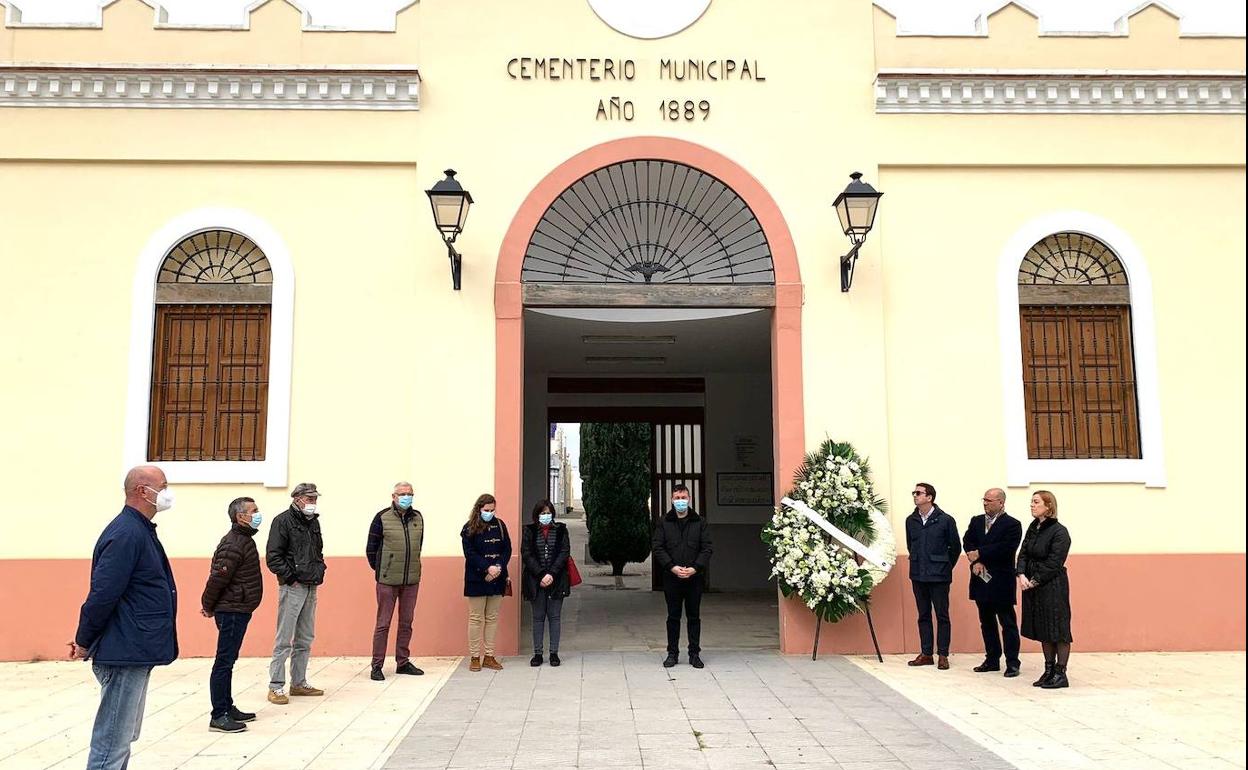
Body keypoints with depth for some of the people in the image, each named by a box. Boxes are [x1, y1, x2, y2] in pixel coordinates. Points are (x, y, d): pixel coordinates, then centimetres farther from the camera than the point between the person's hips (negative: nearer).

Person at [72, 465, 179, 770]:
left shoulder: (139, 530, 14)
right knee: (113, 742, -2)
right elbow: (103, 594, -22)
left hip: (135, 653, 10)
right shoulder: (126, 533, -19)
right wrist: (84, 642, -11)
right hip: (125, 653, -10)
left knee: (124, 736, 18)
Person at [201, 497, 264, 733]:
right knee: (224, 662, -5)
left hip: (238, 611, 10)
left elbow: (218, 577, 17)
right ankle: (218, 717, 0)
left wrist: (209, 605, 15)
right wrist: (209, 607, -9)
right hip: (232, 611, -10)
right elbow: (218, 578, -21)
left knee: (228, 661, 16)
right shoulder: (234, 544, -19)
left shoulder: (243, 540, 13)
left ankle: (228, 708, 24)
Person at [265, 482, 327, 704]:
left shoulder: (313, 522, 15)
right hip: (292, 587, -8)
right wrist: (291, 577, -14)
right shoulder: (283, 521, -8)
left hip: (311, 588, 8)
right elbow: (273, 557, -13)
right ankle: (276, 687, 3)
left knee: (305, 639, 13)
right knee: (284, 640, -4)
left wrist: (320, 571, 10)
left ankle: (299, 683, 23)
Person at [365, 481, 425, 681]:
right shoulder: (382, 517, -6)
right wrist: (380, 569, 5)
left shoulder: (418, 518, 7)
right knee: (383, 623, 1)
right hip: (388, 581, -4)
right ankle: (377, 666, 10)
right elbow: (371, 547, 0)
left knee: (406, 623, 12)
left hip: (411, 580, 5)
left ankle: (403, 662, 22)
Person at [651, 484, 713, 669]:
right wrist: (672, 567, -13)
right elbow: (658, 547, -1)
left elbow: (706, 548, 0)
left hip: (694, 577, 0)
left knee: (694, 617, 7)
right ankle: (672, 653, 16)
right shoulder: (664, 522, 5)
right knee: (673, 617, 7)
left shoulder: (700, 522, 5)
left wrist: (694, 568, -13)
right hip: (671, 577, 0)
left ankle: (694, 654, 15)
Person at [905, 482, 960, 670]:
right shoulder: (911, 520, 6)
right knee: (923, 615, 10)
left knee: (942, 615, 2)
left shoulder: (945, 520, -7)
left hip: (939, 576, -4)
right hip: (918, 576, 4)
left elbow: (955, 547, 2)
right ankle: (926, 653, 16)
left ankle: (943, 655, 8)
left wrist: (945, 567, 7)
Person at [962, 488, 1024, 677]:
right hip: (981, 580, 6)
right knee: (986, 622, 13)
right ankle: (992, 660, 21)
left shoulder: (1012, 525, -7)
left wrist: (979, 554, -14)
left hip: (1001, 582, -6)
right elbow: (967, 542, 4)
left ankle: (1012, 663, 4)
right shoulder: (976, 521, 12)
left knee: (1008, 623, -1)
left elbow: (1005, 548, -18)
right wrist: (976, 561, -12)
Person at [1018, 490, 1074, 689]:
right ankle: (1049, 671, 22)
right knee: (1043, 631, 13)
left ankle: (1060, 674, 6)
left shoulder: (1059, 532, -12)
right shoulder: (1033, 527, 10)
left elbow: (1053, 564, -16)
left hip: (1053, 586, -7)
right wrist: (1021, 575, -10)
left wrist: (1034, 581, -15)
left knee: (1057, 629, -1)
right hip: (1032, 584, 7)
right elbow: (1023, 553, 5)